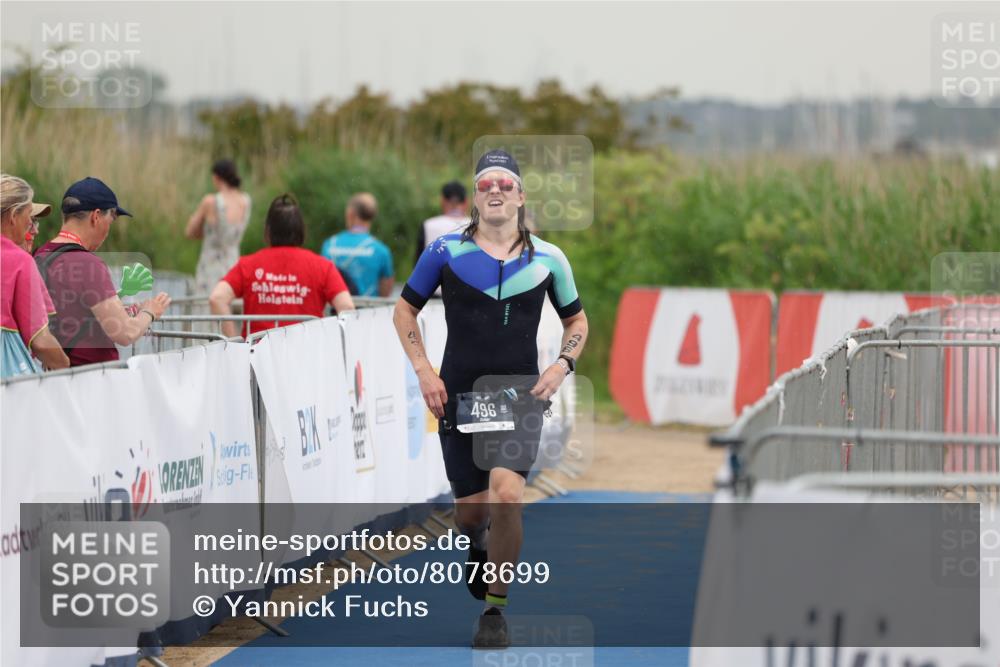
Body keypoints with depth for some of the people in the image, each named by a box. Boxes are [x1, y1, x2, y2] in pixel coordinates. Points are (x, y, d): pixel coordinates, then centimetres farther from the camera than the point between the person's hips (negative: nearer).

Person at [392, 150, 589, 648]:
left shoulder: (547, 259, 3)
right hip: (459, 396, 1)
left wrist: (562, 366, -1)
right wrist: (424, 372, 0)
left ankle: (495, 610, -8)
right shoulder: (446, 251, 1)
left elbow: (576, 320, 17)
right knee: (470, 510, 3)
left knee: (506, 493, -22)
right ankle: (478, 544, 43)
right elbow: (405, 310, 11)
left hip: (521, 396, -1)